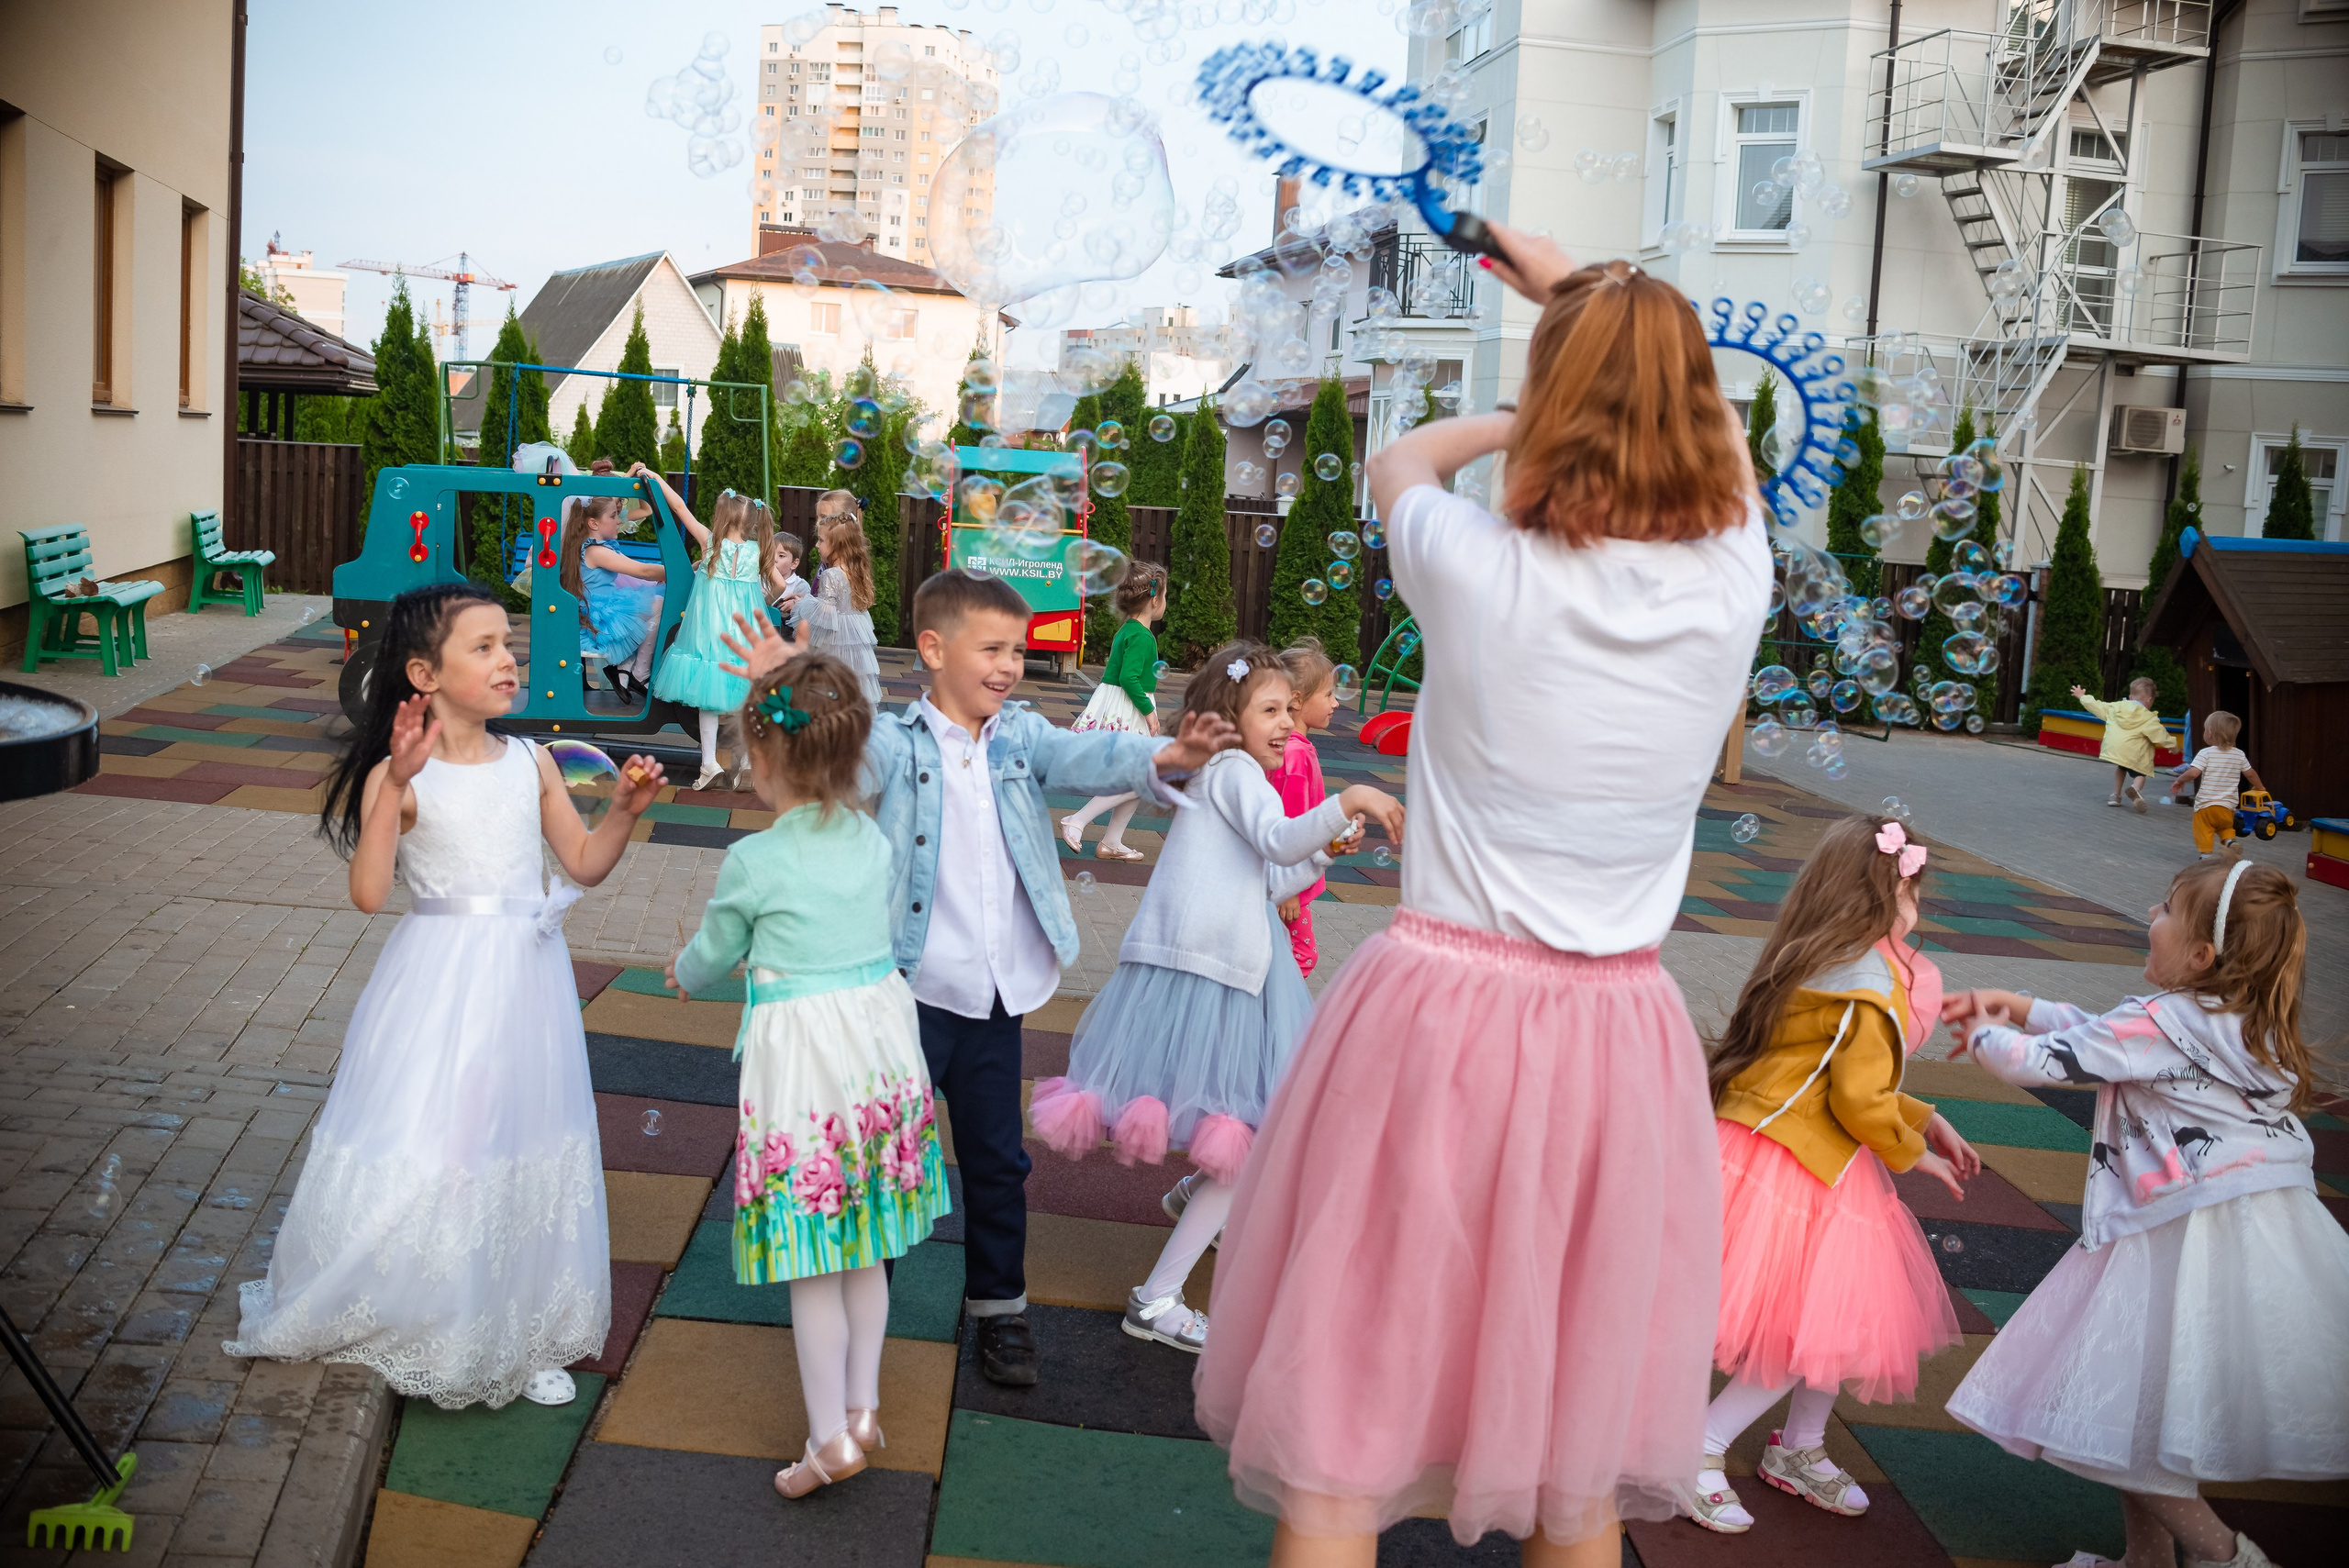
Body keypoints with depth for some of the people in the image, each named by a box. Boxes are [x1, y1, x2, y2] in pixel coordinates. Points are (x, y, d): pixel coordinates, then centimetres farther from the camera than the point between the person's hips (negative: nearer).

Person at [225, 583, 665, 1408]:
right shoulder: (400, 776, -12)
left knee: (524, 1146, 13)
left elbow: (586, 864, 11)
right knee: (426, 1150, -1)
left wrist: (625, 808, -6)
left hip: (524, 977, 5)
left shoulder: (530, 762, 4)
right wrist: (397, 782, -30)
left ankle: (523, 1334, 29)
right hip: (440, 989, -5)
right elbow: (368, 892, -24)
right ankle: (418, 1324, 22)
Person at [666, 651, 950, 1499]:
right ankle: (863, 1406, 28)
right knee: (864, 1248, 18)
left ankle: (830, 1438, 11)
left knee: (812, 1265, 5)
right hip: (881, 1042, 6)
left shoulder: (752, 862, -14)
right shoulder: (873, 842, 1)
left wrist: (682, 972, 28)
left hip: (801, 1057, -6)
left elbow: (711, 957, 3)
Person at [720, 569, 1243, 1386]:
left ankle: (999, 1305, 32)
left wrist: (1165, 757, -32)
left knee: (997, 1158, 16)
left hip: (999, 994, 4)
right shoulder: (895, 743, -7)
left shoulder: (1023, 735, 3)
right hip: (909, 990, -3)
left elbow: (1087, 757, -12)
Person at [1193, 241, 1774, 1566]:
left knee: (1345, 1411, 11)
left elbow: (1399, 458, 10)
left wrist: (1531, 412, 22)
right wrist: (1582, 293, 25)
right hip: (1617, 1037, 3)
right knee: (1577, 1443, 20)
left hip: (1437, 1019, -3)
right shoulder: (1735, 578, -7)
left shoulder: (1479, 569, -14)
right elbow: (1715, 439, 17)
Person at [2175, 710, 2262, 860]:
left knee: (2204, 833, 6)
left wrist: (2180, 780, -2)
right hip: (2227, 806, 4)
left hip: (2205, 805, -4)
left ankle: (2206, 855, -1)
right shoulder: (2239, 755, 4)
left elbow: (2192, 773, -22)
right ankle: (2229, 842, 0)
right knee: (2226, 828, 25)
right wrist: (2259, 787, 34)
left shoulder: (2205, 753, -12)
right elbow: (2250, 774, 15)